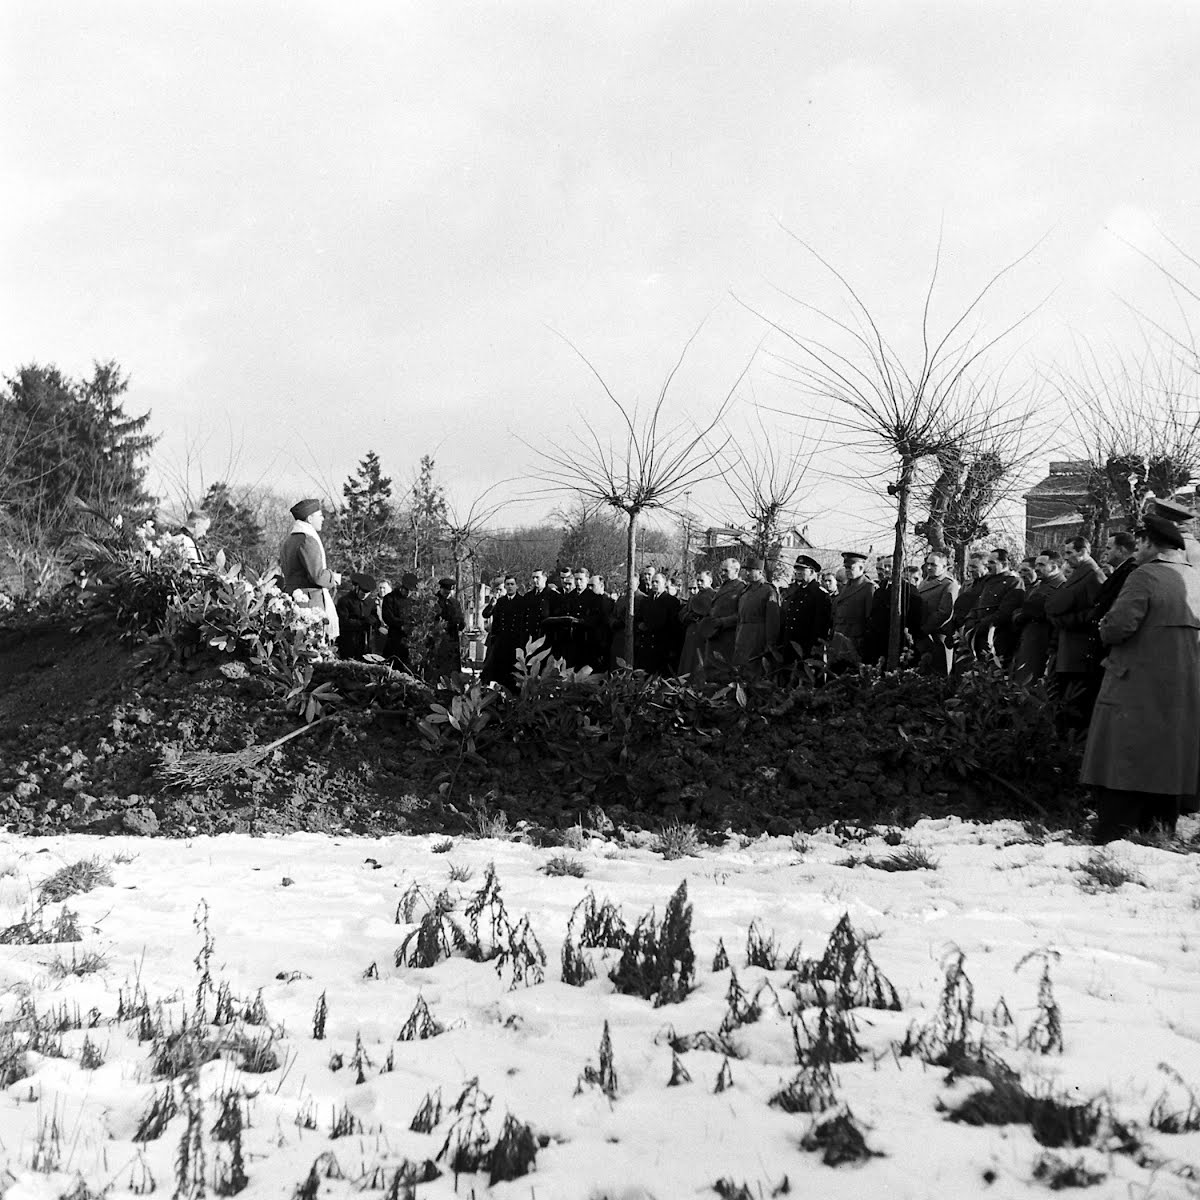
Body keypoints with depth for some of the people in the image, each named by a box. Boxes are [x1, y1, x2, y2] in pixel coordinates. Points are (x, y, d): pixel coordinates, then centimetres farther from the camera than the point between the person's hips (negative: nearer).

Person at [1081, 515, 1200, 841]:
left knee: (1122, 776, -3)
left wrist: (1105, 631, 0)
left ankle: (1112, 841, -4)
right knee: (1165, 774, 14)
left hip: (1138, 692, -7)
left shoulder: (1145, 575, -13)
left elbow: (1119, 625, -21)